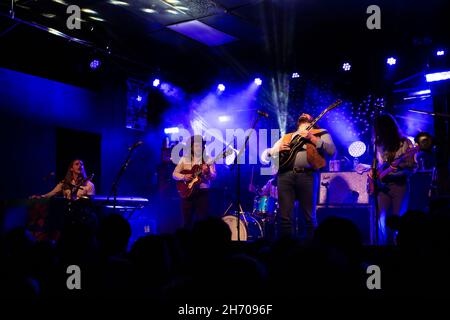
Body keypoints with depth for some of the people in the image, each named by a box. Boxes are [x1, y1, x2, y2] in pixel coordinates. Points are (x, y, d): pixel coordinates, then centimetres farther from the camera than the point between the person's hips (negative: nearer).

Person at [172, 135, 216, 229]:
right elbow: (174, 174, 6)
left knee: (202, 220, -3)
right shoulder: (184, 159, 6)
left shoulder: (208, 159, 4)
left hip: (202, 192, -1)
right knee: (187, 221, 3)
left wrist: (208, 172, -26)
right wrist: (183, 177, -13)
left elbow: (214, 177, -4)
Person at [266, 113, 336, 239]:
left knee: (309, 217, -2)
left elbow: (332, 151, 0)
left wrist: (312, 139, -8)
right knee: (284, 216, -2)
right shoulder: (286, 137, 26)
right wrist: (279, 149, 1)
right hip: (285, 175, 3)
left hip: (307, 175, -3)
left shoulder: (320, 133, 17)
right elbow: (269, 152, 23)